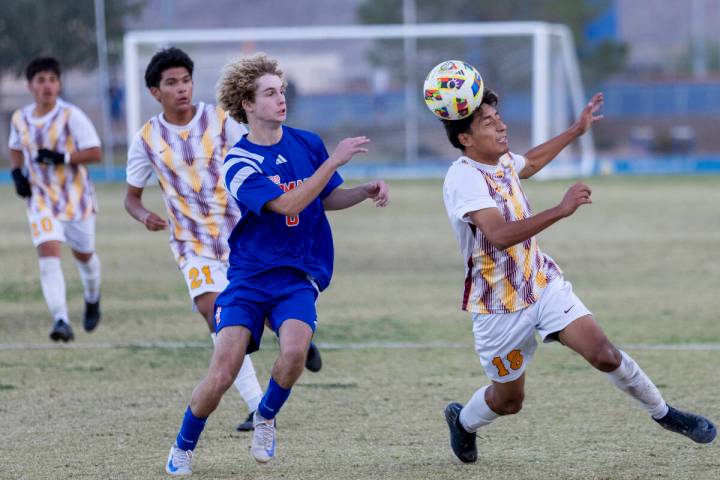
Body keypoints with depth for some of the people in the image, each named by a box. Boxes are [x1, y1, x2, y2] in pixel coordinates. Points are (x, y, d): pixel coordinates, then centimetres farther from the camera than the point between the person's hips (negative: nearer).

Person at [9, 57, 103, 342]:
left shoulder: (71, 116, -14)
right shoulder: (20, 119, 0)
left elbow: (95, 153, -15)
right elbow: (16, 150, 20)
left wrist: (62, 158, -27)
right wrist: (17, 173, 1)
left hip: (75, 197, -2)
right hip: (41, 199, 2)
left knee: (83, 254, 16)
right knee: (48, 255, -18)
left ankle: (92, 300, 48)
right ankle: (61, 321, -25)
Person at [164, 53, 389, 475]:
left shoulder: (307, 144, 3)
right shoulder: (239, 163, -11)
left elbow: (327, 198, 19)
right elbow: (288, 204, -23)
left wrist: (367, 191, 0)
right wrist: (334, 160, -24)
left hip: (298, 276, 2)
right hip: (248, 277, -2)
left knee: (295, 349, -28)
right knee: (222, 374, -12)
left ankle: (266, 417, 2)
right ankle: (183, 448, 14)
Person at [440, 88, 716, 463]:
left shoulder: (502, 161, 2)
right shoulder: (463, 179, -25)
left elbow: (529, 163, 30)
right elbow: (500, 235, -40)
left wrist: (576, 131, 34)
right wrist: (561, 210, -48)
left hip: (544, 284, 6)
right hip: (499, 307, -6)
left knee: (603, 353, -12)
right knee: (509, 400, 8)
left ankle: (663, 414, 6)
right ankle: (463, 421, 40)